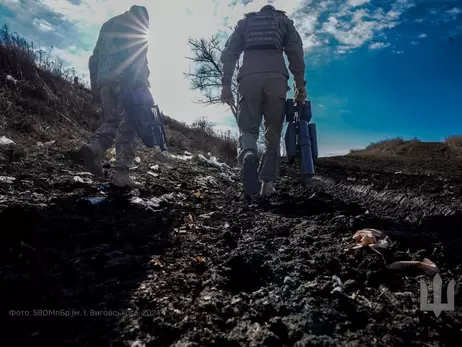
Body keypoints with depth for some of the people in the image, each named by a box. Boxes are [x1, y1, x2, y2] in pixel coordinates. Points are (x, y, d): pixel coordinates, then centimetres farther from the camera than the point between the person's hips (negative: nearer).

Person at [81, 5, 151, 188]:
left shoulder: (107, 25, 33)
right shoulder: (136, 23, 14)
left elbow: (94, 58, 24)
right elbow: (139, 56, -6)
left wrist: (95, 86, 21)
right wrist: (143, 82, -11)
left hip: (105, 80, 6)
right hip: (127, 79, -6)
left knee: (110, 121, 9)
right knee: (128, 125, -9)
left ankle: (93, 147, -21)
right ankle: (121, 172, -19)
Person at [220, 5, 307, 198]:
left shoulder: (245, 22, 29)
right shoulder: (284, 20, 27)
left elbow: (229, 53, 14)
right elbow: (296, 51, 10)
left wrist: (226, 84, 8)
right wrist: (300, 84, 5)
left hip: (248, 77, 1)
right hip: (276, 77, 0)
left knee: (248, 128, 2)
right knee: (273, 133, 4)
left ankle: (248, 155, -32)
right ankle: (268, 183, -4)